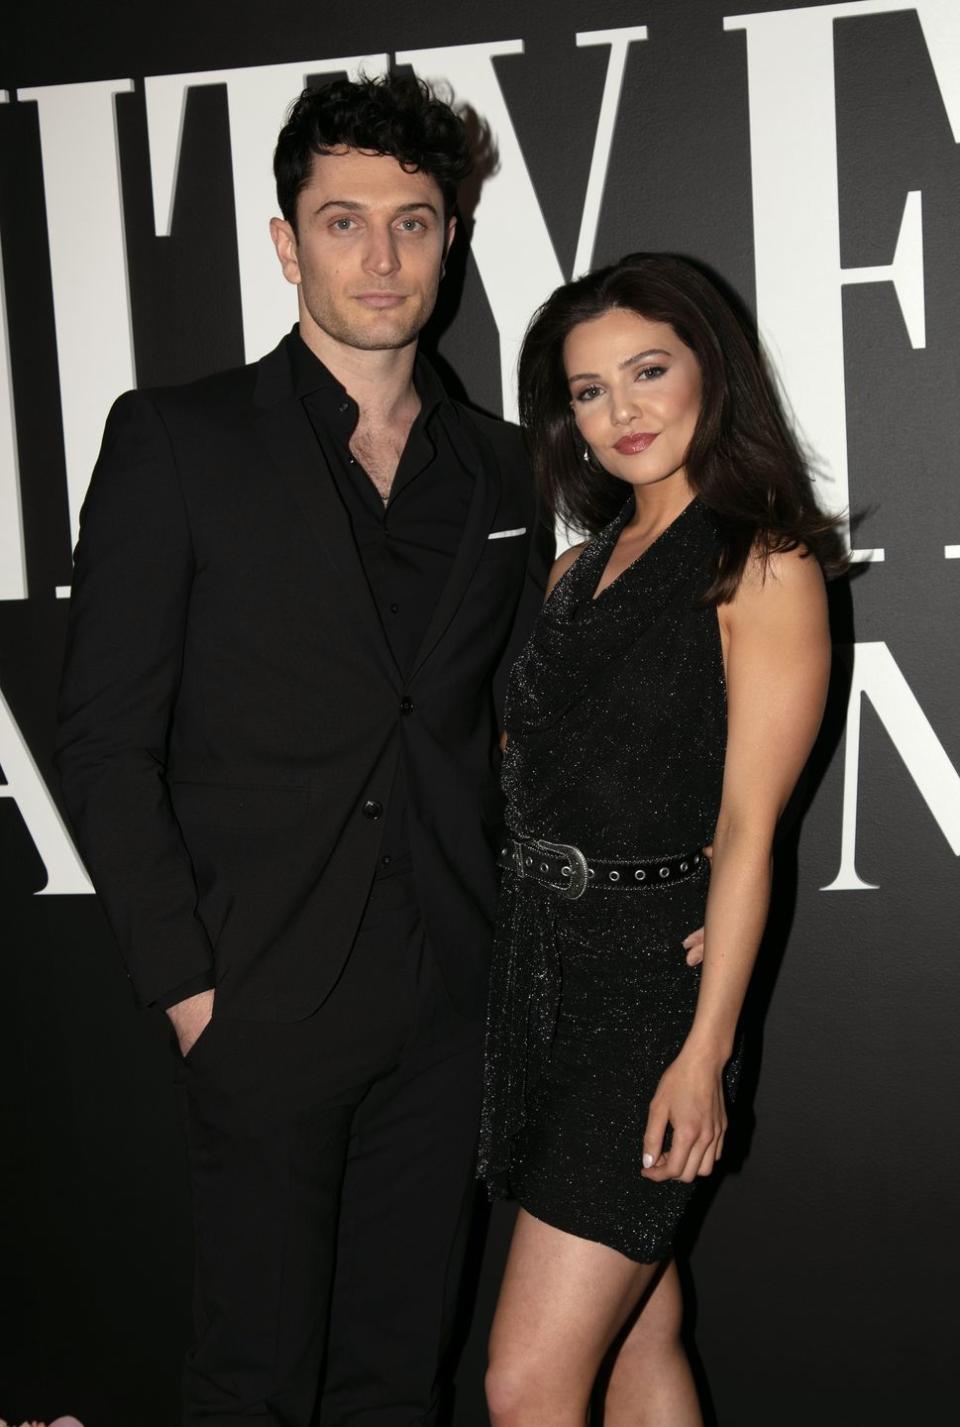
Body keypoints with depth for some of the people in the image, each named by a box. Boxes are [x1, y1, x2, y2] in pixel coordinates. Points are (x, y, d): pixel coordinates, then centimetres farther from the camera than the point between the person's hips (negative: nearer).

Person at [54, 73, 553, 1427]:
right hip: (268, 998, -3)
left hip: (449, 1000, 4)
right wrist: (185, 982, -9)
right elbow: (106, 739, -6)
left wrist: (513, 933, 5)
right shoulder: (174, 441, -4)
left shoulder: (502, 468, 9)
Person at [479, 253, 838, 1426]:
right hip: (540, 963, 7)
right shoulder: (576, 571, 14)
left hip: (651, 975, -7)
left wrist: (706, 1046, -15)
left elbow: (748, 825, -12)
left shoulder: (763, 566, -7)